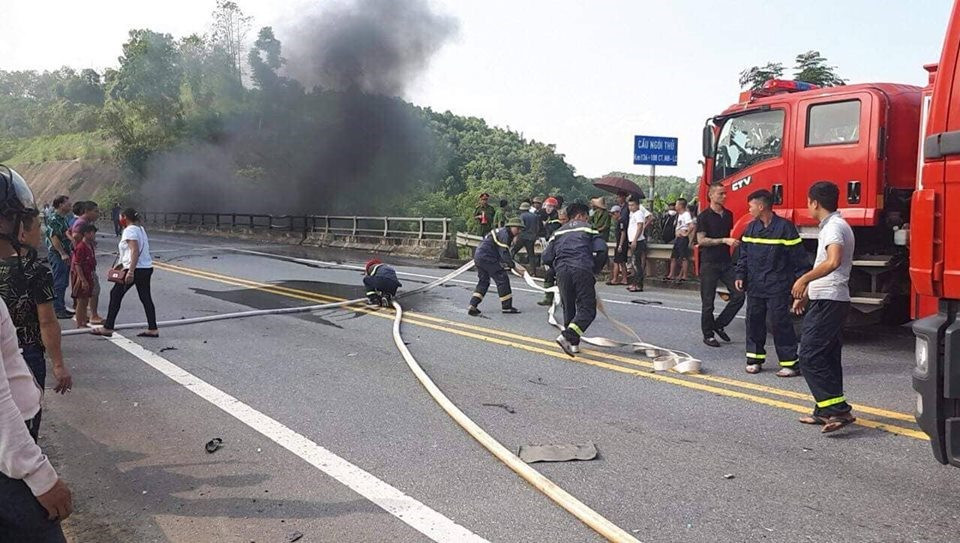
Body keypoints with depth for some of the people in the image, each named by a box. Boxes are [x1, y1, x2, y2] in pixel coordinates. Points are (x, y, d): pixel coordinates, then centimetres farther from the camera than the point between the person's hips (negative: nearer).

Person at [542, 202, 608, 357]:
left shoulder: (559, 232, 23)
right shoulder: (587, 229, 13)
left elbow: (546, 257, 15)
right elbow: (601, 250, -1)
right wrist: (595, 270, 12)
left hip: (562, 271, 4)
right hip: (582, 271, -4)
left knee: (568, 309, 17)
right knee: (587, 309, -2)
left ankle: (573, 344, 18)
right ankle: (567, 336, -21)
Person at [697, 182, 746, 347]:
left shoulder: (728, 215, 12)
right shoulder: (704, 217, -7)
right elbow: (701, 240, -13)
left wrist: (735, 242, 9)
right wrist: (724, 240, -19)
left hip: (726, 262, 6)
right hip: (709, 264, -6)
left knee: (739, 294, -3)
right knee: (708, 301, 1)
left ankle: (719, 324, 13)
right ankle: (708, 334, 12)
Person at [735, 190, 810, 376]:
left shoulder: (785, 227, -8)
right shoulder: (751, 228, 10)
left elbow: (798, 257, -7)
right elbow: (743, 255, 16)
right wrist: (740, 276, 7)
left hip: (778, 287, -6)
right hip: (754, 286, 6)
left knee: (780, 322, -5)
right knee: (754, 320, 8)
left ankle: (790, 362, 2)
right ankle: (755, 358, 19)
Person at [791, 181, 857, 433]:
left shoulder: (834, 226, -15)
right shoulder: (832, 225, 18)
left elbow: (833, 262, -33)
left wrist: (804, 279, -26)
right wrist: (806, 294, 28)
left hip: (827, 301, -11)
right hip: (828, 301, 11)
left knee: (810, 357, -11)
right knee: (828, 357, 13)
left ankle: (838, 409, -13)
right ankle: (826, 410, 19)